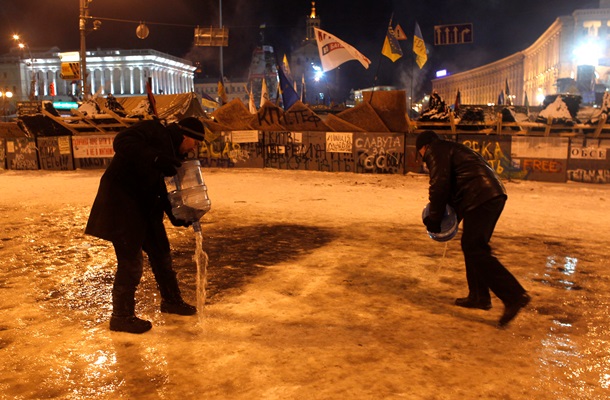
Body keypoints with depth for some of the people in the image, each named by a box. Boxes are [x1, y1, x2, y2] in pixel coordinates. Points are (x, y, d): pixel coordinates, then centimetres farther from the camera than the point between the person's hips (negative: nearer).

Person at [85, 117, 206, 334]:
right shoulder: (153, 130, -12)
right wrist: (155, 158, -38)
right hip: (122, 203, -10)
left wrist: (174, 214, 1)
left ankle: (171, 300, 33)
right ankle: (121, 316, 9)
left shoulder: (171, 152, 13)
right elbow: (121, 142, -29)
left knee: (161, 253, 16)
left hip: (145, 207, 10)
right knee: (130, 261, -6)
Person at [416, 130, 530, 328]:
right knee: (473, 247, 18)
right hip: (494, 195, 10)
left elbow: (440, 185, -10)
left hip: (481, 198, -10)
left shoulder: (436, 151, 3)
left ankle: (515, 296, -18)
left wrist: (434, 219, -1)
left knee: (475, 250, -12)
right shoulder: (452, 149, 33)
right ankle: (479, 297, 24)